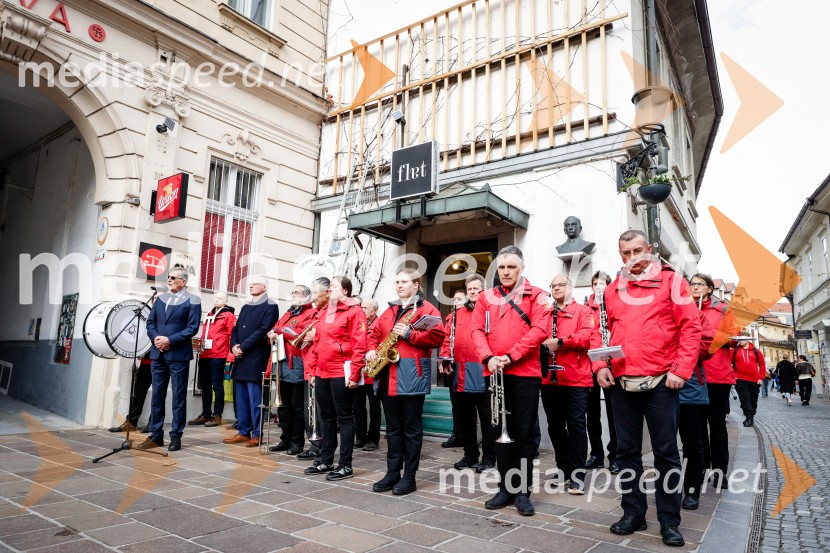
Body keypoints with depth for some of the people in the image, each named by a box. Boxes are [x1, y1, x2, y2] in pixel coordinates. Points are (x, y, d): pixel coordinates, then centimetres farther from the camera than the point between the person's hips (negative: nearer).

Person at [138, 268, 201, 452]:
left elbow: (192, 328, -11)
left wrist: (170, 340, -17)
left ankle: (176, 436, 9)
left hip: (178, 354, -6)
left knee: (178, 396, 2)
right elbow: (150, 322, 12)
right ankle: (156, 435, 19)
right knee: (157, 395, 10)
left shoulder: (192, 301, -4)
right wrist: (155, 338, -6)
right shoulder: (161, 298, 14)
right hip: (158, 353, 6)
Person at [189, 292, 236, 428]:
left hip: (218, 356, -7)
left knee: (217, 386, -2)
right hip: (204, 355, 7)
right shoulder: (209, 315, 19)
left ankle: (217, 416, 5)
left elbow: (232, 335, -9)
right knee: (205, 386, 11)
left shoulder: (228, 315, -3)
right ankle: (206, 415, 19)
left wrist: (230, 355, -15)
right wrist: (201, 348, 19)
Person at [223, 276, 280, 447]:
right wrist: (234, 346, -3)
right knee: (240, 397, 11)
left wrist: (243, 347, -16)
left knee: (255, 398, -4)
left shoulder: (271, 307, -5)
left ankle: (257, 434, 5)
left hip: (256, 358, -8)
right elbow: (236, 329, 16)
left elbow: (263, 331, -15)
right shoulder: (245, 307, 20)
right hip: (241, 358, 8)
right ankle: (243, 432, 20)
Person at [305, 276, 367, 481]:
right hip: (322, 373, 8)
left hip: (341, 373, -8)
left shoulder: (354, 311, -8)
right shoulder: (323, 312, 16)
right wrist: (313, 370, 14)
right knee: (326, 417, 15)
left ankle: (345, 465, 10)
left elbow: (360, 345, -14)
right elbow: (316, 342, 18)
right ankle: (325, 461, 27)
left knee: (344, 417, 1)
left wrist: (354, 374, -18)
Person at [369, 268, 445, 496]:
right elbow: (375, 334, 22)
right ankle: (392, 473, 22)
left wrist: (409, 334, -19)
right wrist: (372, 350, 3)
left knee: (412, 427, 2)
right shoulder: (389, 310, 19)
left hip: (411, 375, -7)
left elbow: (437, 337, -13)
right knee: (393, 427, 13)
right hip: (388, 376, 7)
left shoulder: (427, 309, -2)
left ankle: (409, 477, 11)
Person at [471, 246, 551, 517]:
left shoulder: (536, 296, 2)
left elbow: (540, 330, -9)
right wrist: (488, 358, -13)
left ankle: (523, 491, 16)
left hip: (526, 373, -3)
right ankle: (506, 488, 23)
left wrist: (510, 356, -17)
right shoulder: (486, 297, 11)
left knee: (524, 433, 4)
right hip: (496, 374, 3)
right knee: (502, 431, 11)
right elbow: (477, 330, 4)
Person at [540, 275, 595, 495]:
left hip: (575, 378, -4)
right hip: (548, 378, 5)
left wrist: (560, 341, -20)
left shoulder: (583, 311, 3)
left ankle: (577, 475, 7)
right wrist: (540, 344, -10)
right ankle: (563, 469, 26)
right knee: (555, 426, 12)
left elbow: (587, 336, -12)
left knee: (576, 426, -1)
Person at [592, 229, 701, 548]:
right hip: (621, 382, 3)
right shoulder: (612, 290, 11)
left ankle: (669, 521, 18)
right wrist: (601, 365, 0)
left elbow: (690, 327, -3)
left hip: (660, 381, -3)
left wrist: (681, 370, -11)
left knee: (666, 452, 5)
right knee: (627, 450, 10)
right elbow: (599, 330, 13)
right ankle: (633, 513, 23)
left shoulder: (671, 281, 2)